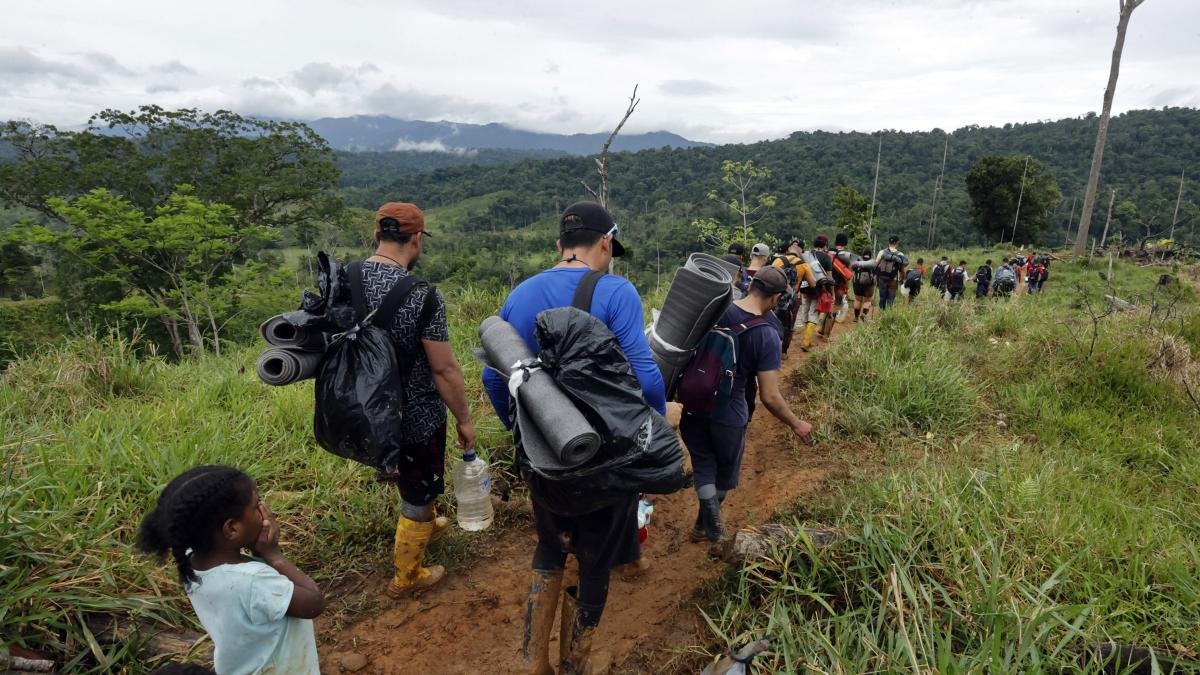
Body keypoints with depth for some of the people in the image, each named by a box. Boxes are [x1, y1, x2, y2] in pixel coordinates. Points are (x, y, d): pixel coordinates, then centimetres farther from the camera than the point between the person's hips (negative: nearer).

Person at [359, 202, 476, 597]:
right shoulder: (421, 295, -26)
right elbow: (444, 368, -21)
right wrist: (464, 419, -7)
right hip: (416, 417, -6)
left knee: (407, 478, 32)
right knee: (418, 495, 16)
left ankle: (425, 527, 56)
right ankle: (406, 576, 34)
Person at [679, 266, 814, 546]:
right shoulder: (767, 337, -20)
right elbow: (769, 397, -19)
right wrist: (796, 424, -3)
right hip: (727, 417, -2)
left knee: (703, 465, 20)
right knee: (724, 472, 22)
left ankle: (712, 523, 16)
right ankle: (704, 525, 39)